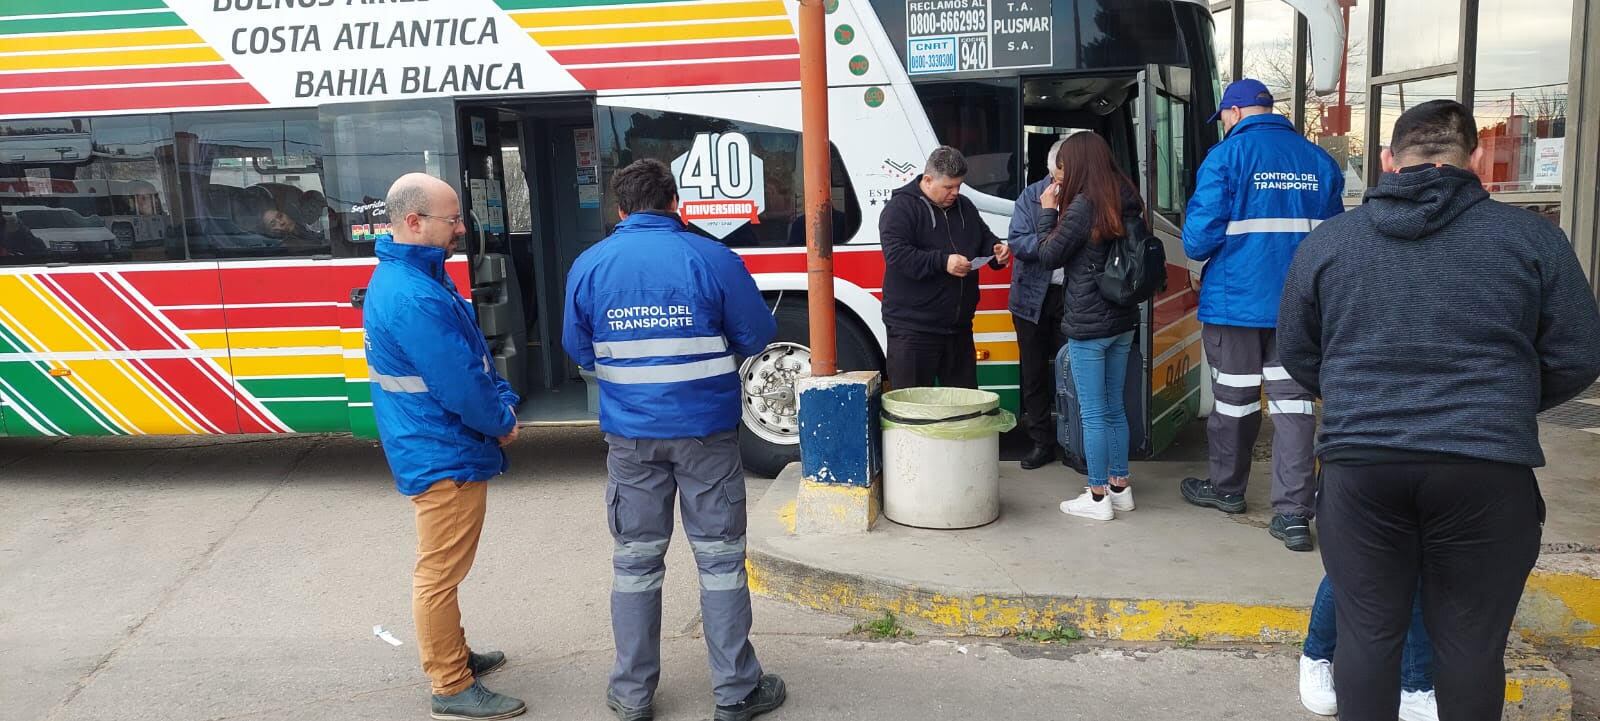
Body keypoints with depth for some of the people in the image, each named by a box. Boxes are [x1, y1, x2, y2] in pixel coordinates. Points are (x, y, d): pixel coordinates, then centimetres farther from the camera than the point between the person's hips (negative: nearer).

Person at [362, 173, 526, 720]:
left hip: (438, 450, 11)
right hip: (444, 456, -11)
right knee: (440, 574, 1)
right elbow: (459, 385, -24)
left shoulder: (408, 277, 8)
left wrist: (503, 402, 1)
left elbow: (475, 356, 12)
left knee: (442, 568, 23)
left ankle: (455, 655, 38)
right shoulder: (414, 299, -26)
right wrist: (503, 422, -7)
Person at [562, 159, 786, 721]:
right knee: (719, 558, 8)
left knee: (636, 561, 12)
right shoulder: (712, 259, -7)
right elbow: (757, 337, -1)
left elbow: (579, 351, 7)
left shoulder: (589, 266, -1)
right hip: (706, 430, -2)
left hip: (631, 435, 2)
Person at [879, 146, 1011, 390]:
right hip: (912, 330, -7)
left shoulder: (964, 206, 14)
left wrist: (997, 251, 2)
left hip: (959, 326, 7)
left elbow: (985, 238, 26)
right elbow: (896, 255, -20)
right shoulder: (901, 207, -8)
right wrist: (943, 262, -28)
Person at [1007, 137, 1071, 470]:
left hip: (1072, 297, -2)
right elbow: (1016, 242, -8)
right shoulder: (1031, 197, 2)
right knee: (1035, 372, 9)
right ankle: (1041, 441, 20)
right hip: (1034, 297, 2)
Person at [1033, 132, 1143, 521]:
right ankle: (1119, 486, 25)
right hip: (1123, 321, 8)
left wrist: (1048, 212, 3)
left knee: (1093, 413, -1)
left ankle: (1097, 497, 6)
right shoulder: (1126, 201, 7)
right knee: (1114, 407, 17)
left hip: (1088, 325, -8)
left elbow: (1049, 256, -9)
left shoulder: (1083, 206, -16)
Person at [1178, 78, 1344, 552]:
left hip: (1236, 300, -3)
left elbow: (1200, 237, -13)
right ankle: (1294, 513, 0)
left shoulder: (1226, 157, -9)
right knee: (1292, 400, 4)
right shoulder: (1319, 161, 6)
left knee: (1235, 398, 11)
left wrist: (1200, 250, 9)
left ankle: (1227, 489, 29)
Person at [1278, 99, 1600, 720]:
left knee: (1367, 633, 11)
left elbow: (1295, 354, 13)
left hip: (1360, 465, 1)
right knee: (1471, 643, 11)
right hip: (1488, 469, -1)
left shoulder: (1325, 242, 5)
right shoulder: (1530, 236, 2)